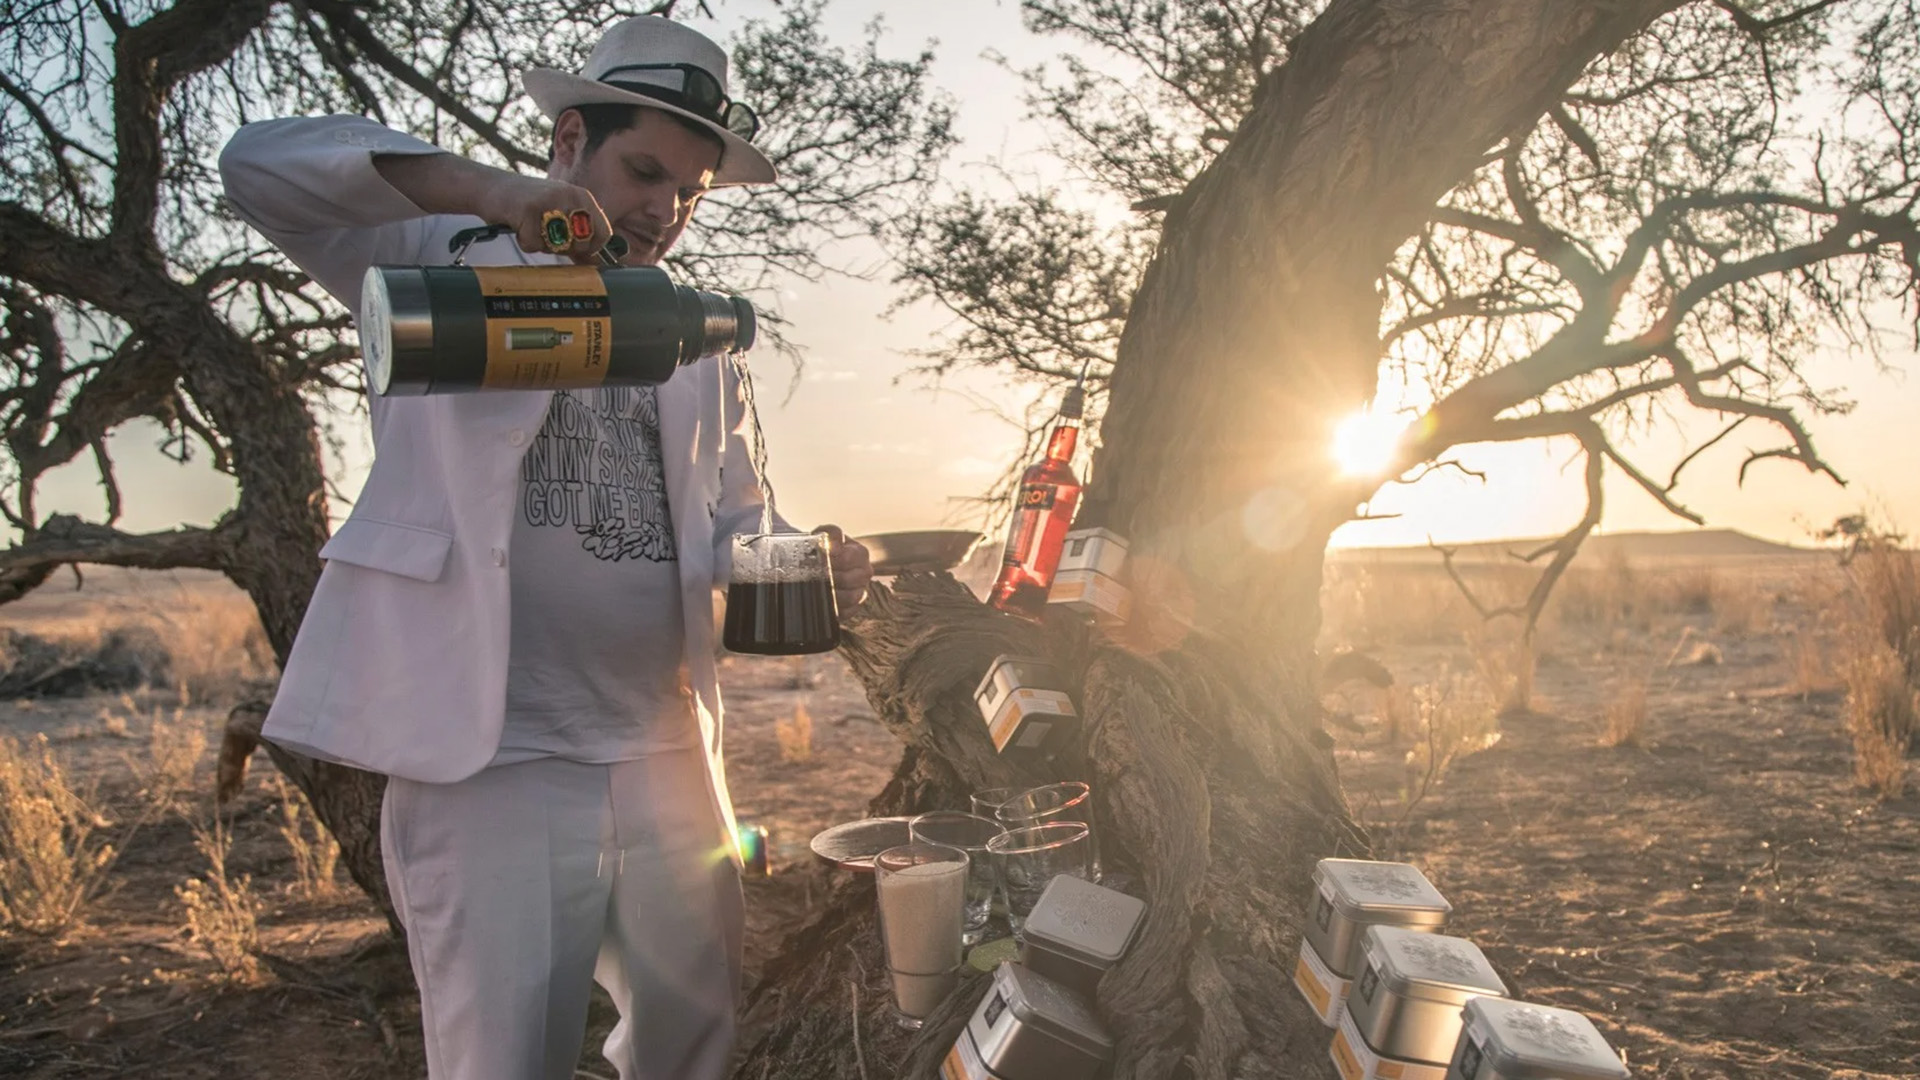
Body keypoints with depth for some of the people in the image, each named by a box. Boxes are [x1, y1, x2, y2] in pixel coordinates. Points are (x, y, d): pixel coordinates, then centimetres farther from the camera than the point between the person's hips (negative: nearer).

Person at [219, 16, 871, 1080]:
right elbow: (258, 160, -10)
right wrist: (482, 187, -25)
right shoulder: (447, 266, 4)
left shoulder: (699, 343, 17)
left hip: (667, 755, 5)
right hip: (489, 756, -5)